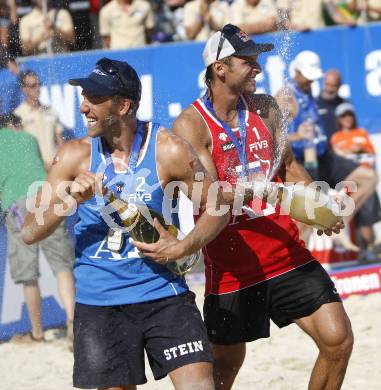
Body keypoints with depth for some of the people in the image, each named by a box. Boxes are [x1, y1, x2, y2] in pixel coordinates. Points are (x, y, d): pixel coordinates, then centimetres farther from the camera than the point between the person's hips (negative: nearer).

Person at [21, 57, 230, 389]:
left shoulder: (168, 150, -6)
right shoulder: (75, 157, -1)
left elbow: (216, 209, 1)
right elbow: (30, 233, 0)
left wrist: (182, 248, -15)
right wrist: (71, 200, -18)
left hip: (162, 293, -2)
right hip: (98, 300, 2)